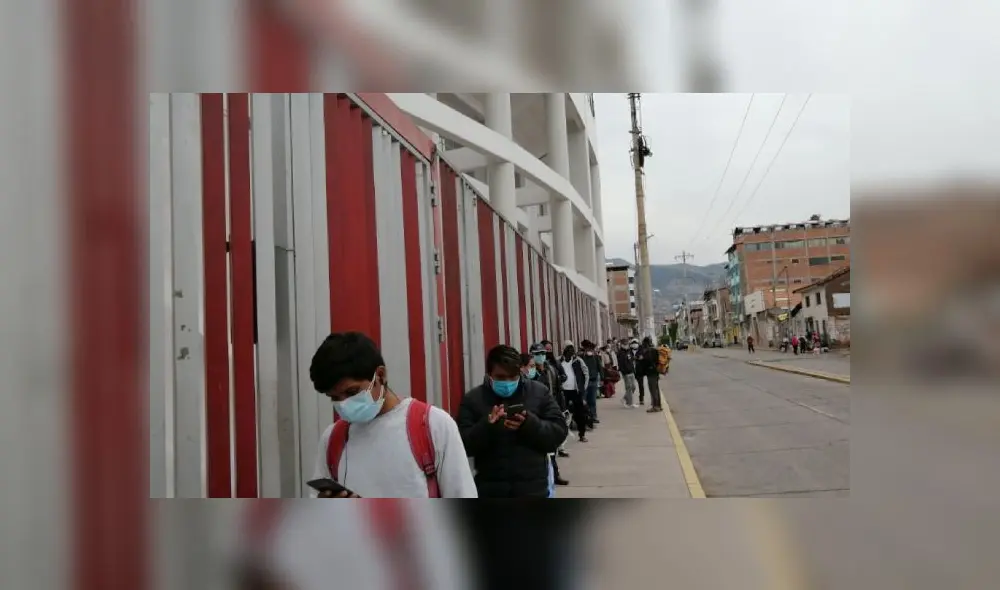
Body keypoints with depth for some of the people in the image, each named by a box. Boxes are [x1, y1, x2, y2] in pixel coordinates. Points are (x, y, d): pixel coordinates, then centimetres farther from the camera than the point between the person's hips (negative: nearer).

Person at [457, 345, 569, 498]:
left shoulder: (538, 392, 0)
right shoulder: (473, 399, -1)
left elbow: (559, 431, -3)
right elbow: (462, 444, -6)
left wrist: (529, 424, -21)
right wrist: (487, 425, -25)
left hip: (532, 488, 0)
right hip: (490, 491, 0)